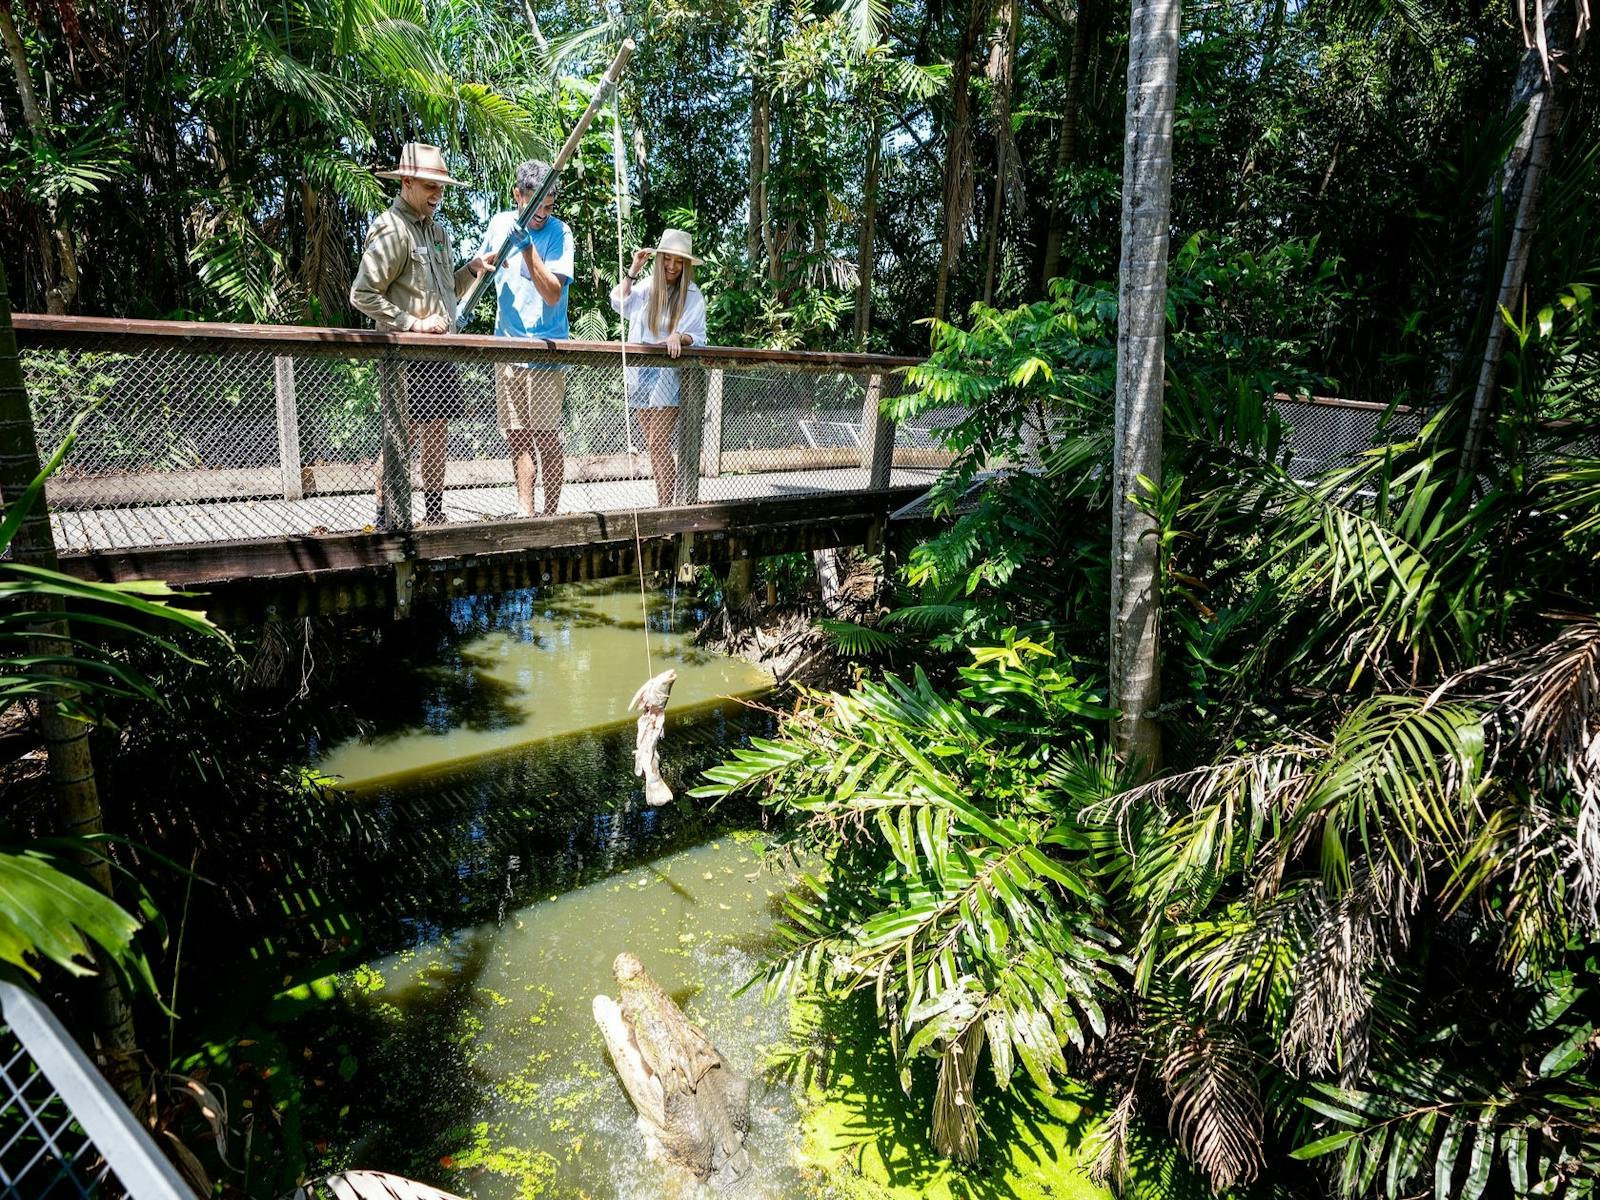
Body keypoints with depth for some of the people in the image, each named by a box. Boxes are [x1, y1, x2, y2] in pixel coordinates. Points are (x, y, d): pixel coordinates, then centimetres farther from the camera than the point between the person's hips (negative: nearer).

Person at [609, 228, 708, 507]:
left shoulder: (692, 296, -2)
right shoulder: (646, 286, 10)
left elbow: (698, 338, -4)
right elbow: (619, 302, 2)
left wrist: (679, 337, -25)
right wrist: (633, 269, 0)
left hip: (669, 374, -5)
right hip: (641, 373, 5)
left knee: (658, 444, -12)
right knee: (654, 445, 8)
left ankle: (664, 506, -7)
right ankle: (662, 502, 15)